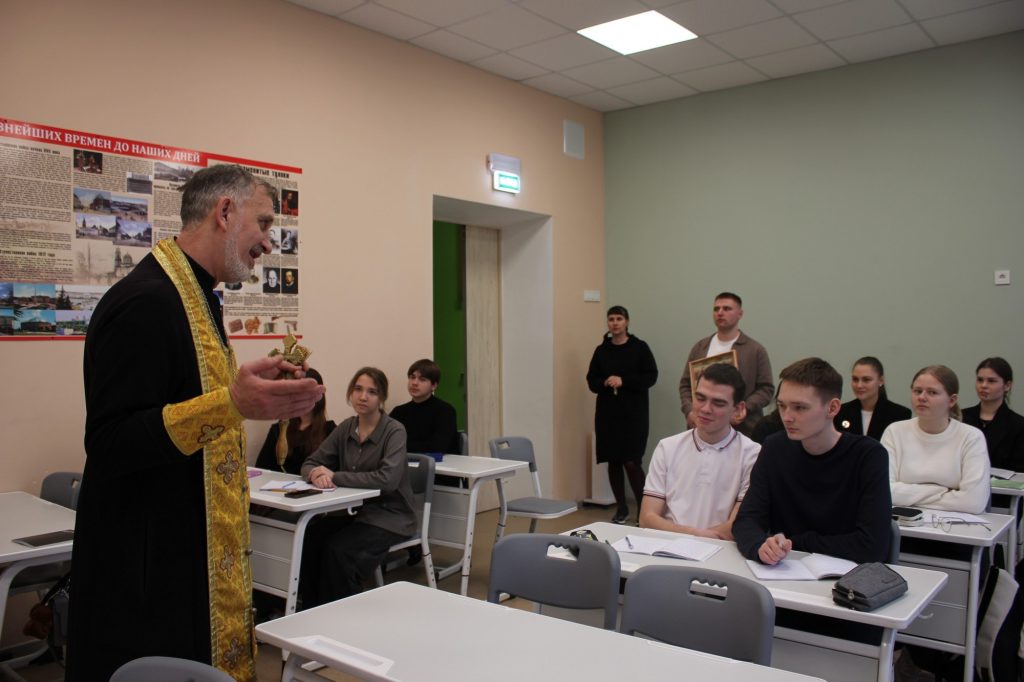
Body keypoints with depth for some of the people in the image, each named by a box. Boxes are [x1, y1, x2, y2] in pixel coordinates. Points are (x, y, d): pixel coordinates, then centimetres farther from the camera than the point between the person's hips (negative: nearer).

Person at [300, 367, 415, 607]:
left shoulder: (394, 431, -13)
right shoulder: (346, 428, 5)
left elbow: (388, 479, -27)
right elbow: (310, 463, 7)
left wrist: (335, 476, -24)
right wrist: (317, 475, -18)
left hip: (389, 516, -5)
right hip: (352, 511, 5)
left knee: (337, 549, -28)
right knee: (308, 540, -20)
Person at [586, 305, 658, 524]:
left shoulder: (640, 347, 0)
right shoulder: (601, 350, 9)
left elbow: (651, 376, -6)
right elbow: (591, 380, 9)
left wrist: (623, 381, -16)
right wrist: (605, 383, -12)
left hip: (633, 414, -3)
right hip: (607, 413, 4)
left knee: (632, 462, -10)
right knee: (613, 461, 7)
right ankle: (621, 508, 21)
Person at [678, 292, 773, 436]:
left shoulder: (756, 350, 3)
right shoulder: (699, 347, 12)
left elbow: (766, 388, -1)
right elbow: (685, 384, 12)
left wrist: (745, 409, -16)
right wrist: (689, 411, -4)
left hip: (742, 429, -2)